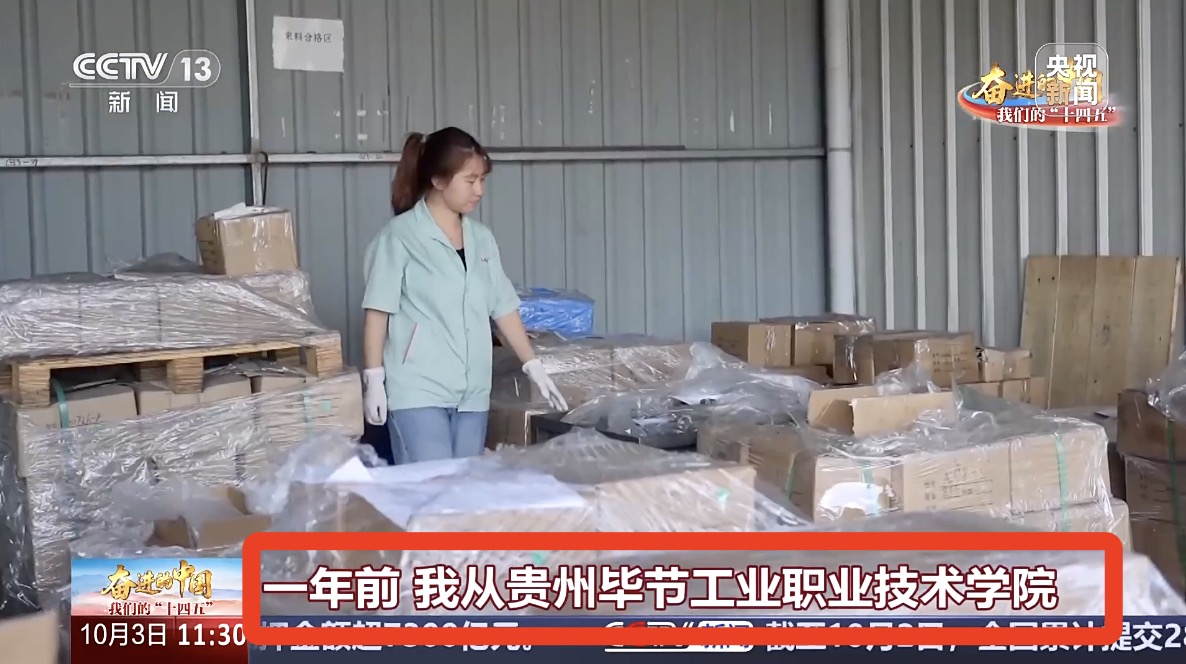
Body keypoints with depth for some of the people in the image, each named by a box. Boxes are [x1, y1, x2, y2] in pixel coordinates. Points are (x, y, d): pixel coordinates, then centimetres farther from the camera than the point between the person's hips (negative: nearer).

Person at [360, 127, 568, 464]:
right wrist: (374, 379, -9)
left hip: (472, 391, 6)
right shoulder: (400, 236, -6)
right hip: (417, 390, -6)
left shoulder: (481, 238, 11)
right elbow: (377, 312, -5)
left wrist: (534, 366, 12)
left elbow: (503, 307, 15)